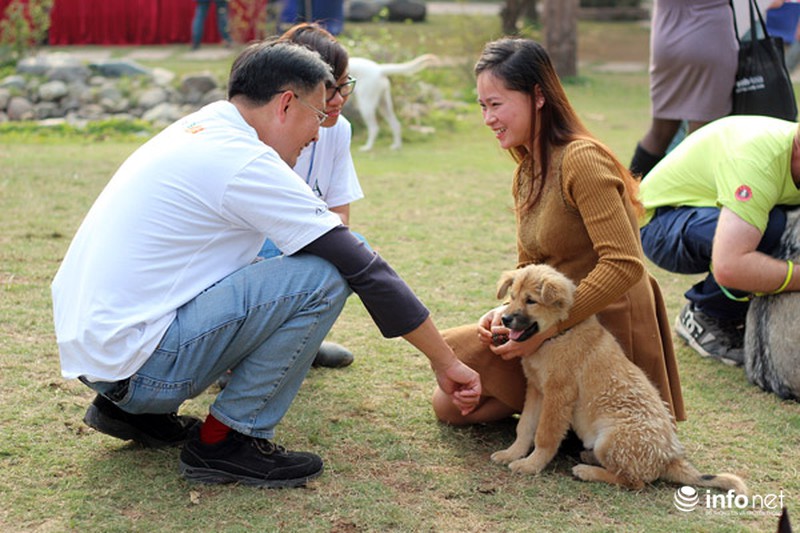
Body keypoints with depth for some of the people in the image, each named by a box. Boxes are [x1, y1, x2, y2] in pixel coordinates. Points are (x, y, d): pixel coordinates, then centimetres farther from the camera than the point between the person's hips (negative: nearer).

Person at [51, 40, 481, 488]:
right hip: (134, 362, -10)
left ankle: (133, 409, 20)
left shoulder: (196, 130, 12)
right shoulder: (242, 161, -15)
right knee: (323, 277, -14)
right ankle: (224, 442, -3)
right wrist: (446, 362, -5)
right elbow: (364, 267, -12)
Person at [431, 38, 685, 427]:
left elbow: (625, 265, -26)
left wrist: (547, 326, -24)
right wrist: (507, 310, -9)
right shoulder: (526, 173, 10)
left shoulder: (581, 159, -19)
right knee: (447, 404, 8)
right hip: (563, 321, 9)